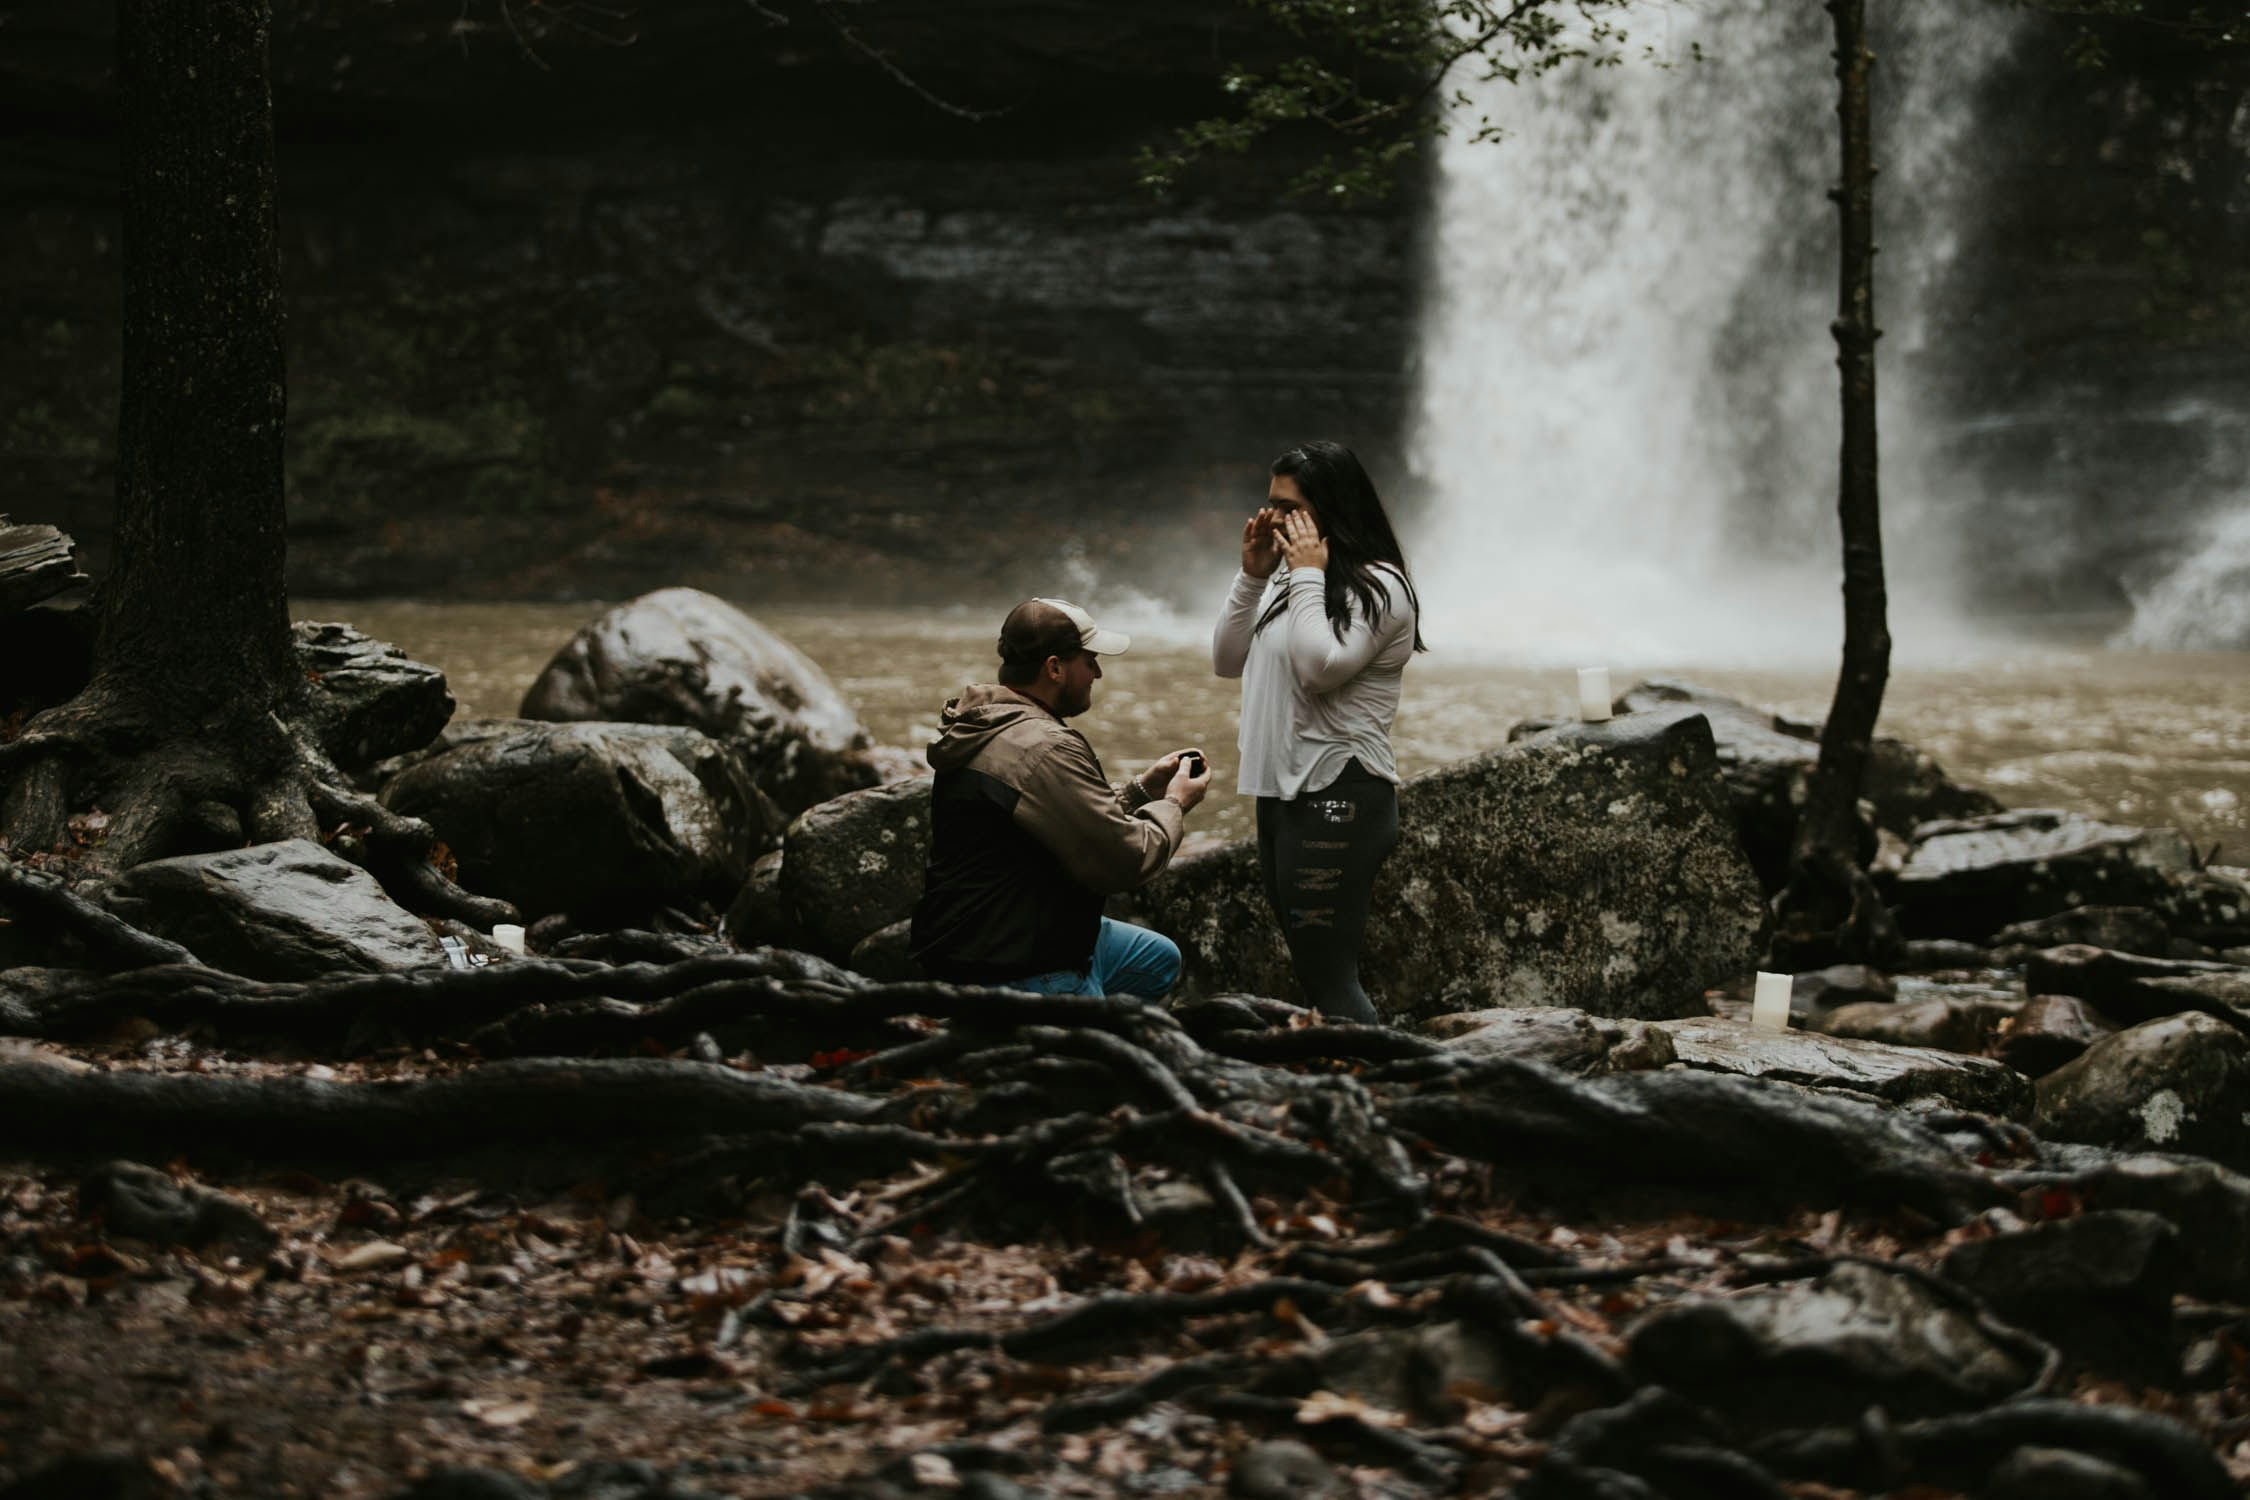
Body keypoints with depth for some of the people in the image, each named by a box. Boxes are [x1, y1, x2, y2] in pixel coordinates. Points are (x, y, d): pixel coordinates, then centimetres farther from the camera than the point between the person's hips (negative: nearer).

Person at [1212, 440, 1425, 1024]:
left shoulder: (1378, 586, -9)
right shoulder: (1287, 580, 16)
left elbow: (1320, 668, -21)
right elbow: (1227, 661, 13)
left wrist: (1308, 576, -13)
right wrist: (1252, 576, 4)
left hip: (1339, 798, -9)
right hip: (1282, 793, 9)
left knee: (1325, 976, -12)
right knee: (1314, 969, 11)